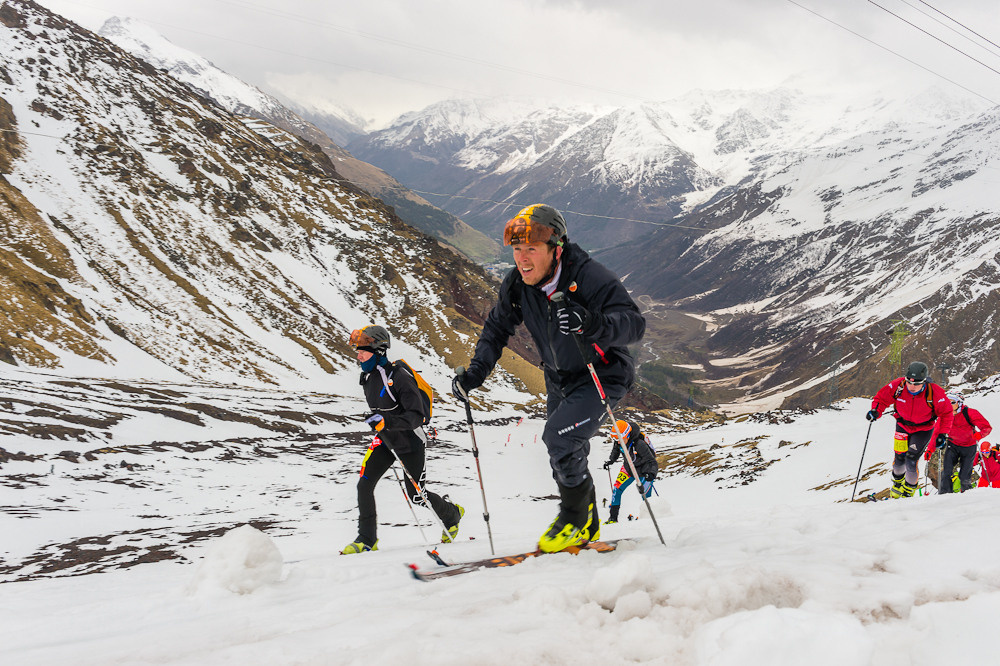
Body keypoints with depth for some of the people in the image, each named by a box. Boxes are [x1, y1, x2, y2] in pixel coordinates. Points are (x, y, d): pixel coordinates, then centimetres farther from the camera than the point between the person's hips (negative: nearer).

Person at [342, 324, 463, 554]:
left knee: (416, 496, 4)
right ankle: (366, 540, -1)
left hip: (409, 442, -7)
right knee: (364, 485, -9)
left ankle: (452, 514, 34)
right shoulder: (368, 376, 0)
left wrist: (387, 422, -39)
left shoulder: (398, 377, -26)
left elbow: (416, 416, -29)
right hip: (385, 440, 7)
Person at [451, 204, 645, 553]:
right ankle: (586, 528, 35)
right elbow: (497, 328, 6)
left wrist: (593, 323, -56)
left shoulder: (588, 277, -30)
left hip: (603, 375, -7)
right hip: (559, 380, 7)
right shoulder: (516, 285, -11)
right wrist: (476, 371, -8)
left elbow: (634, 323, -37)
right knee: (564, 458, 14)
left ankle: (576, 518, -3)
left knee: (560, 436, -24)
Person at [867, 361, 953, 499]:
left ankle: (908, 492, 11)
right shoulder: (898, 386, -25)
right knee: (899, 459, 1)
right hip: (903, 425, 2)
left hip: (923, 429, -2)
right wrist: (875, 411, -27)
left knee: (911, 460, -14)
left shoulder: (934, 393, -29)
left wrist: (943, 434, -17)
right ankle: (897, 482, 36)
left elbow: (946, 413, -13)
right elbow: (882, 398, -8)